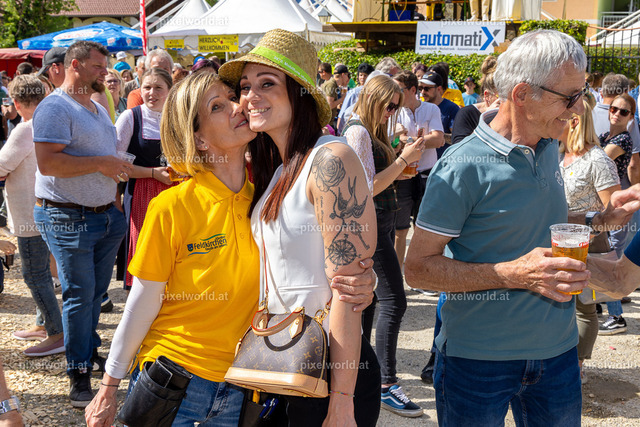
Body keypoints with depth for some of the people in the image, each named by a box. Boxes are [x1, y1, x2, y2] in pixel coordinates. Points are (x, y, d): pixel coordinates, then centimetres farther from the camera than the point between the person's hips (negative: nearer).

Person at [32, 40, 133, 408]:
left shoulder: (99, 109, 16)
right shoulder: (56, 108, -12)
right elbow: (47, 162, -24)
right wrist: (100, 162, -21)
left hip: (104, 215, 8)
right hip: (68, 218, -8)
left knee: (96, 292, 15)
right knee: (79, 295, -2)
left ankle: (91, 353, 32)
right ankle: (79, 376, 9)